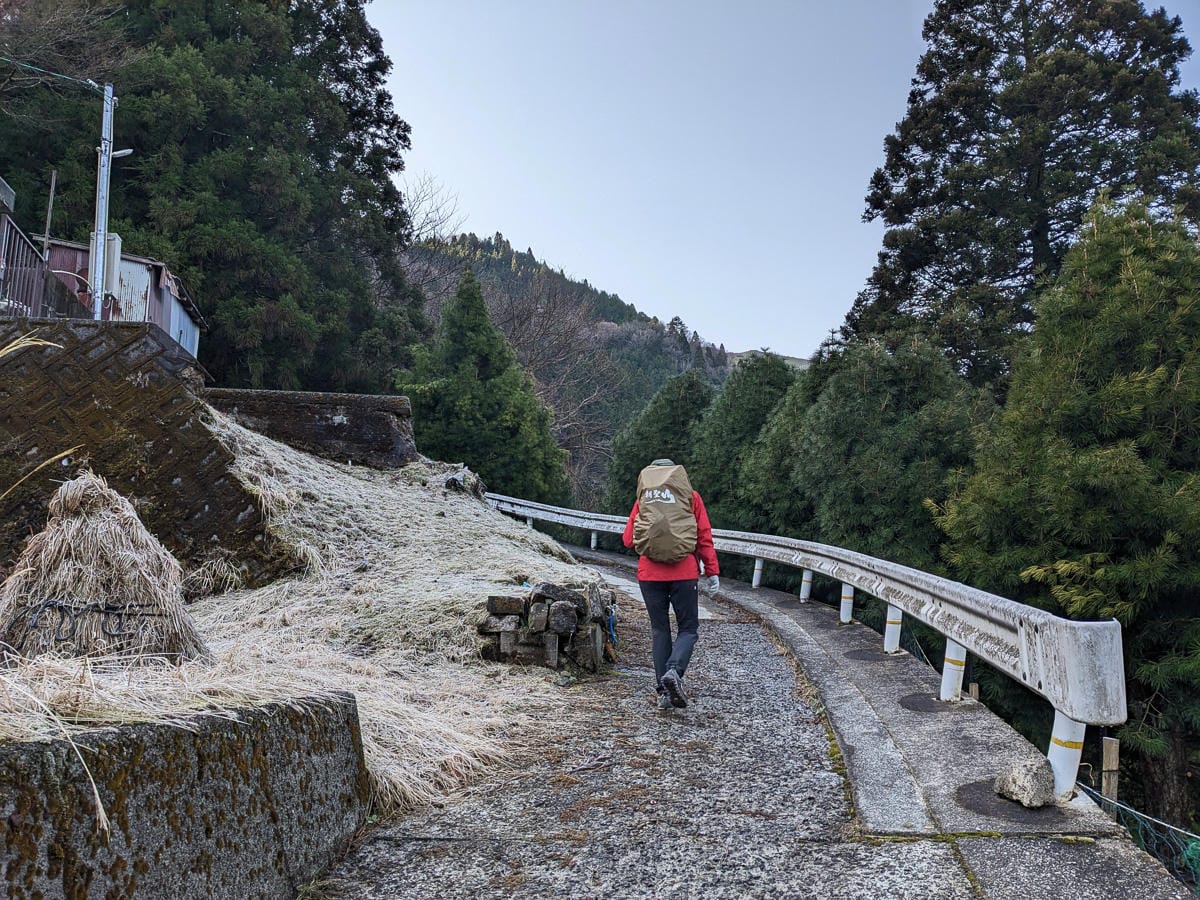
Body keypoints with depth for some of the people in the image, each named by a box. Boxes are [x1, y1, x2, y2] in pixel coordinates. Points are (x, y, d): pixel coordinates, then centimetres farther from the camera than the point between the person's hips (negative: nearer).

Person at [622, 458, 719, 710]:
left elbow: (628, 539, 6)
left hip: (649, 574, 1)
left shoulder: (643, 498, 6)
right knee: (688, 629, 10)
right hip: (684, 573, -1)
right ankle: (674, 670, -16)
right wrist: (713, 572, 4)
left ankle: (664, 691, 7)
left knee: (659, 630, 11)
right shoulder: (691, 497, 4)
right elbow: (704, 537, 0)